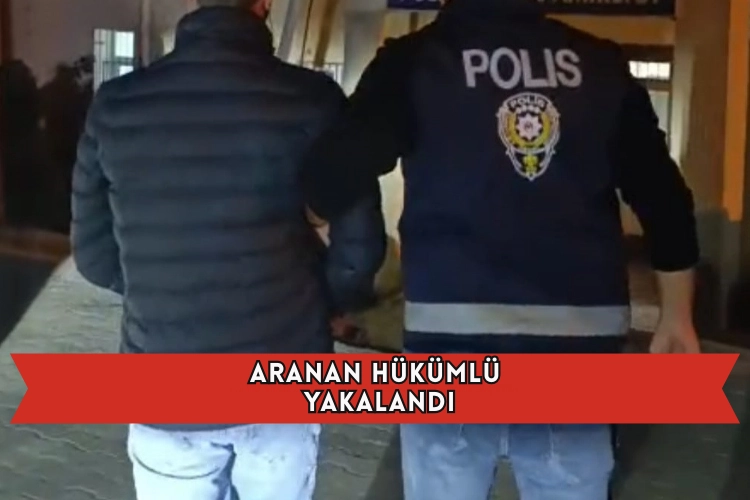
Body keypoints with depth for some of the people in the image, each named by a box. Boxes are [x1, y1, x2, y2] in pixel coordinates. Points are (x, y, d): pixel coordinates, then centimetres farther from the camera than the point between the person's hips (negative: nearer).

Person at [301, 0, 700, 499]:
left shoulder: (414, 60, -1)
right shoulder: (601, 64, 7)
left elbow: (330, 180, -8)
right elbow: (664, 195, 8)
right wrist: (677, 316, 19)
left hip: (454, 334, -2)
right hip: (580, 335, 3)